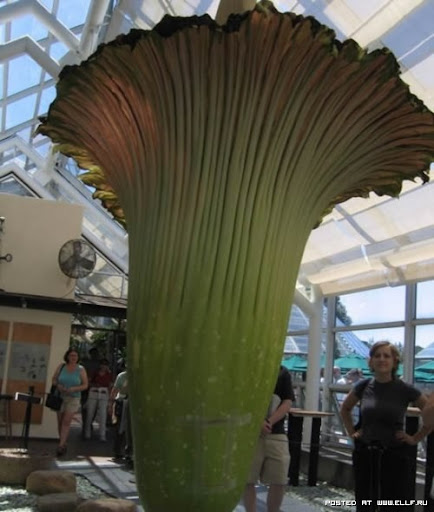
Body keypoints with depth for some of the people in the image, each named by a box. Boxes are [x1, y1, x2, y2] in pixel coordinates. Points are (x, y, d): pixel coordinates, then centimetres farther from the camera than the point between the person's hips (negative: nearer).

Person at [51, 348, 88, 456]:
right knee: (60, 422, 9)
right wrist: (58, 385, -13)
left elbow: (85, 385, -2)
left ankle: (61, 445, -14)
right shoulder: (61, 367, 1)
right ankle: (63, 444, 25)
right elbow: (54, 379, 8)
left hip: (73, 398, -3)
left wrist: (74, 389, -19)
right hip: (60, 397, 3)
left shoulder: (81, 369, -4)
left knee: (66, 422, -12)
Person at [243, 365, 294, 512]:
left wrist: (269, 422, -15)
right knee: (248, 480, 1)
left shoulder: (282, 373, 6)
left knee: (279, 481, 2)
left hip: (276, 433, 2)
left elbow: (287, 403, 0)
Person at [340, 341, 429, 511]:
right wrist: (352, 432, 9)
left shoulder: (405, 389, -8)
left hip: (395, 455, -3)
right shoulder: (363, 386, 0)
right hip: (365, 454, 3)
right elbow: (345, 409, 18)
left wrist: (416, 438, -3)